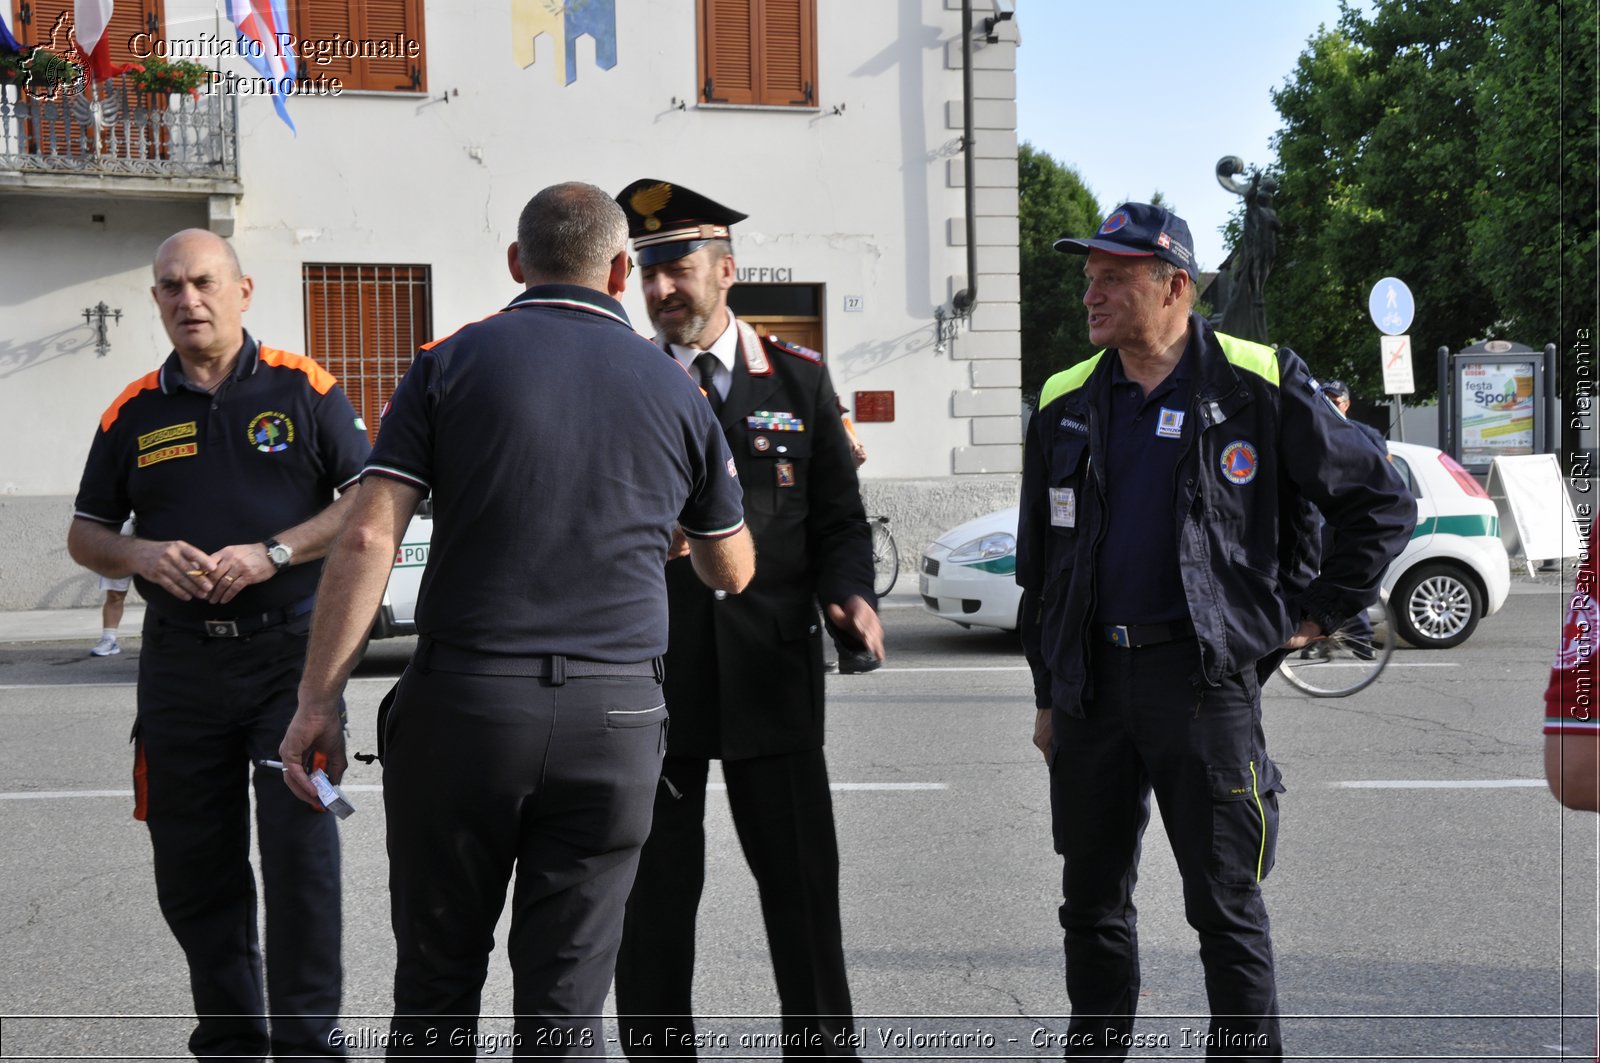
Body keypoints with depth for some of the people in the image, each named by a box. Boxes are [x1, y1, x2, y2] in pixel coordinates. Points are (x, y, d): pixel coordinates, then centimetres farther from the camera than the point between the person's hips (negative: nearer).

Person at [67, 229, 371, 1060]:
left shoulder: (302, 388, 2)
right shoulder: (134, 413, 10)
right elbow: (85, 534, 15)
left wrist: (270, 554, -13)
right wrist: (143, 555, -7)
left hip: (291, 650, -3)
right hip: (181, 663, 3)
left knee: (300, 849, -7)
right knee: (192, 867, 7)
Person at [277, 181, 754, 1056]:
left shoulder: (453, 361, 2)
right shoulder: (674, 391, 8)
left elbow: (369, 536, -7)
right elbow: (732, 572, 19)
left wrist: (318, 698, -4)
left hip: (462, 702, -1)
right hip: (613, 719, 1)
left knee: (436, 986, 13)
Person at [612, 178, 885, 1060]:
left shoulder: (798, 378, 7)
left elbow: (839, 517, 8)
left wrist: (850, 593, -10)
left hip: (771, 672, 0)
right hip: (650, 677, 0)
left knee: (803, 886, 4)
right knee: (653, 895, 7)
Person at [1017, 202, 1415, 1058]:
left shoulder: (1258, 389, -3)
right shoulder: (1066, 404, 9)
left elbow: (1382, 503, 3)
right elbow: (1038, 565, 16)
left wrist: (1317, 615, 2)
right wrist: (1047, 694, 14)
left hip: (1205, 676, -4)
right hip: (1091, 680, 5)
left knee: (1227, 910, 1)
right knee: (1092, 905, 12)